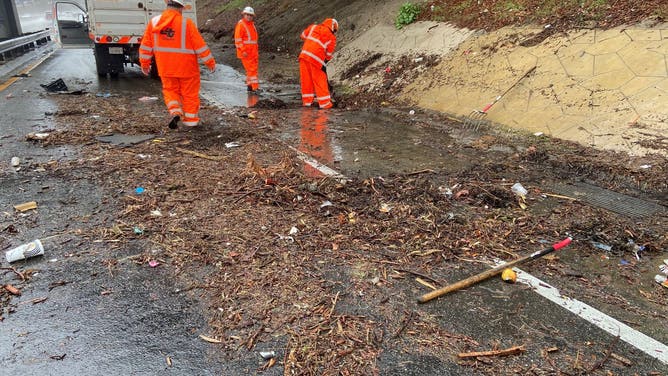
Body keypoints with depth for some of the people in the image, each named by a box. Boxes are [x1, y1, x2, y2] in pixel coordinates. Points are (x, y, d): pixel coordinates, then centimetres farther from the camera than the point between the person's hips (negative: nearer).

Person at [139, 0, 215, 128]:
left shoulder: (153, 22, -1)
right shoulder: (186, 23, -14)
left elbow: (146, 46, 5)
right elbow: (200, 45, -12)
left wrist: (145, 64, 17)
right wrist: (210, 62, -2)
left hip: (165, 68, 3)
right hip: (187, 67, -3)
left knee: (170, 90, 21)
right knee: (190, 93, 11)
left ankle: (175, 112, 0)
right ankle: (191, 120, 18)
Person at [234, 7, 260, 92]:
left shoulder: (252, 25, 16)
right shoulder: (240, 24, -8)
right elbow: (238, 39, -14)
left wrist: (256, 50, 20)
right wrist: (243, 51, -21)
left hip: (253, 52, 8)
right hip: (245, 52, -8)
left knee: (253, 69, 10)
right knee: (251, 69, -12)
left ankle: (250, 86, 18)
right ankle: (255, 87, -14)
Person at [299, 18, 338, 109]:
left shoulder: (313, 27, 16)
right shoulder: (332, 38, 5)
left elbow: (303, 35, 28)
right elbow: (329, 54, 8)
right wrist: (325, 61, 24)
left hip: (304, 55, 4)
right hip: (316, 60, -4)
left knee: (306, 80, 12)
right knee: (320, 81, 4)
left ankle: (307, 101, 20)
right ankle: (325, 103, 7)